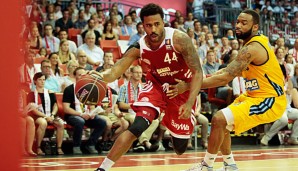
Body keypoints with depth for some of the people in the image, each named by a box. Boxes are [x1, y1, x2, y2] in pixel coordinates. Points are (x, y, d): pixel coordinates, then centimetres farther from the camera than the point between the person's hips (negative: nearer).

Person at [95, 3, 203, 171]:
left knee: (180, 147, 4)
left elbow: (197, 72, -23)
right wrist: (99, 76, -46)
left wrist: (190, 103, -33)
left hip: (182, 89, -1)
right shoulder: (139, 48, -19)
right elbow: (115, 71, -21)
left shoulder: (179, 39, -27)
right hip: (157, 86, 1)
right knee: (137, 127, -24)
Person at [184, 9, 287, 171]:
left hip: (269, 100, -10)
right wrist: (213, 75, 4)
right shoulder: (258, 40, 8)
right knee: (222, 121, 15)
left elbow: (225, 78, -30)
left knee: (219, 119, -21)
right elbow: (239, 70, 20)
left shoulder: (252, 48, -23)